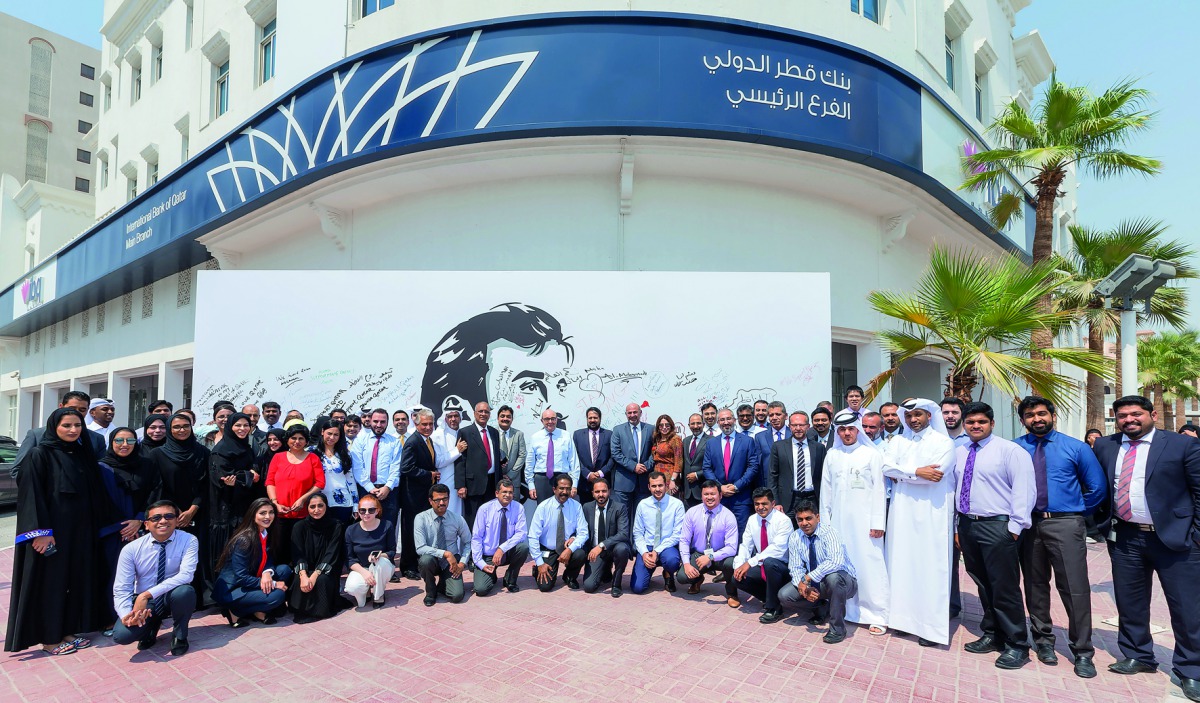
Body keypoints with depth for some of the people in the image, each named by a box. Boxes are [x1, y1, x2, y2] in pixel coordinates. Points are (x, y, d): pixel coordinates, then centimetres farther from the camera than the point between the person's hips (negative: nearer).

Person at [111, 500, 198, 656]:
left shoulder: (189, 541, -17)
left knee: (185, 591, -36)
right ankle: (152, 625, 11)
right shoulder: (131, 549, -12)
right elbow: (121, 590, -12)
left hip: (173, 597, -1)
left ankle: (179, 636, -5)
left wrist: (147, 594, -36)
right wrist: (126, 615, -32)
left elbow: (186, 575, -28)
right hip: (143, 602, 1)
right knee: (121, 635, -27)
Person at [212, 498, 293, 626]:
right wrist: (273, 584, -21)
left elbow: (269, 558, 4)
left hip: (248, 582, 8)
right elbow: (241, 577, -24)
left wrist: (267, 572, -20)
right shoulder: (243, 540, -23)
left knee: (284, 569, -8)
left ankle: (260, 611, -6)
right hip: (229, 591, -8)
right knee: (277, 595, -23)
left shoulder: (266, 534, 1)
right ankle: (234, 611, -6)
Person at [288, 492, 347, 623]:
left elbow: (331, 555, -12)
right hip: (305, 571, 2)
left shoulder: (336, 526, -5)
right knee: (298, 581, -30)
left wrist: (315, 575, -27)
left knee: (322, 580, -33)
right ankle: (300, 610, -8)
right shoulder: (300, 527, 1)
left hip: (326, 571, -2)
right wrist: (303, 575, -28)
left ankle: (320, 610, -11)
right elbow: (297, 555, -9)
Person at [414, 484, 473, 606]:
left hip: (451, 562, 1)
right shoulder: (421, 519, -13)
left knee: (457, 596, -21)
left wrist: (463, 563, -8)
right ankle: (430, 592, -6)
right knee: (426, 559, -37)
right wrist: (446, 554, -28)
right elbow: (420, 548, -20)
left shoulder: (458, 519, -6)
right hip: (431, 561, -1)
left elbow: (467, 542, 7)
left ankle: (442, 585, 17)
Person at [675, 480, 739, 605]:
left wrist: (710, 557, -33)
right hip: (697, 555, 2)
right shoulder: (691, 513, -8)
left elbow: (731, 548, -20)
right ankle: (697, 580, 16)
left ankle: (731, 593, -2)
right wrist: (686, 564, -19)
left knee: (731, 562, -35)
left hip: (719, 557, -2)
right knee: (682, 576, -25)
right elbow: (684, 540, -5)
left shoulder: (728, 516, -15)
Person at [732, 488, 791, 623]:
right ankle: (769, 598, 10)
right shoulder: (752, 520, 1)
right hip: (762, 566, 6)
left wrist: (750, 562, -34)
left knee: (769, 562, -37)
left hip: (781, 567, -6)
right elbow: (745, 546, 2)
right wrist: (739, 565, -18)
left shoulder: (783, 521, -19)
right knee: (738, 579, -13)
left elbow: (777, 548, -30)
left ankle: (773, 608, -17)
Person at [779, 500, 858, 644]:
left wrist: (808, 577, -40)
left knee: (833, 577, -40)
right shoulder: (795, 538, -6)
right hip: (814, 583, 5)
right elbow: (795, 568, -5)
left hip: (843, 581, -5)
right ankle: (822, 609, 12)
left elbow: (835, 561, -40)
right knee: (784, 594, -15)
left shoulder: (829, 532, -24)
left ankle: (837, 629, -19)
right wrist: (803, 586, -25)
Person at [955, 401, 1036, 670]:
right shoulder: (959, 453, 12)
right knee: (983, 585, 16)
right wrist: (956, 526, 11)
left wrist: (1015, 526, -15)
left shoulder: (1009, 450, -7)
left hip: (997, 527, -6)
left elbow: (1024, 489, -11)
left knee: (1004, 587, -2)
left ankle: (1017, 646, 12)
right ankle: (992, 635, 30)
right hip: (967, 525, 6)